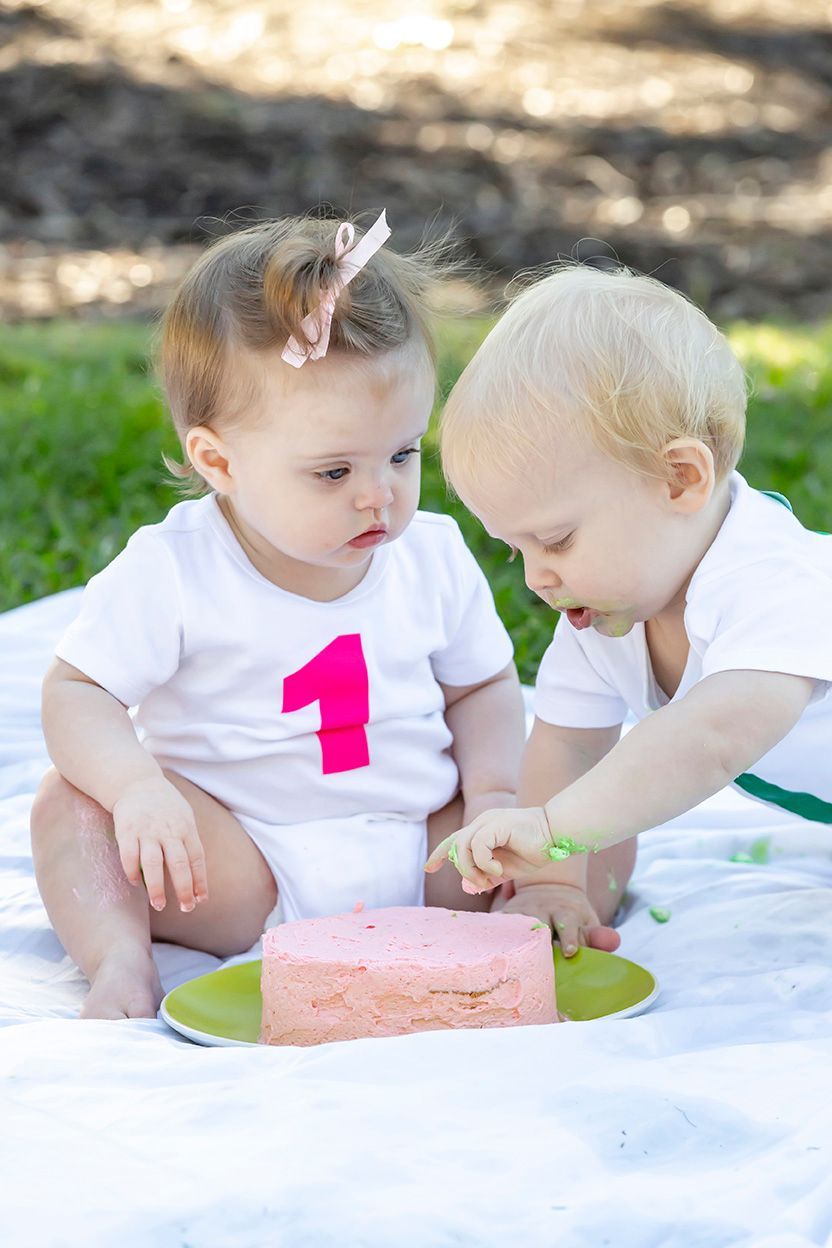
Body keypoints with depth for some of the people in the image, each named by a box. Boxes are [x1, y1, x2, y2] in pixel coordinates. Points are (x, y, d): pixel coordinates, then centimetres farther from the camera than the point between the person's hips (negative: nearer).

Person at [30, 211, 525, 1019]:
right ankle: (120, 963, -27)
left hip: (420, 848, 3)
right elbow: (76, 690, -10)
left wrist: (494, 793, -6)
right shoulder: (173, 574, -11)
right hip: (239, 866, -2)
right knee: (73, 802, -24)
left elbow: (482, 686, 13)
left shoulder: (434, 556, 0)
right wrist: (137, 786, -30)